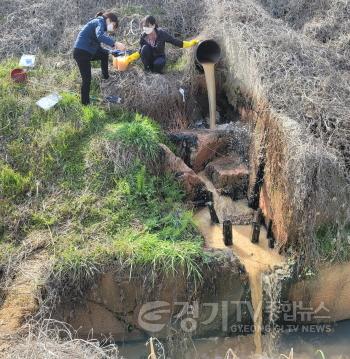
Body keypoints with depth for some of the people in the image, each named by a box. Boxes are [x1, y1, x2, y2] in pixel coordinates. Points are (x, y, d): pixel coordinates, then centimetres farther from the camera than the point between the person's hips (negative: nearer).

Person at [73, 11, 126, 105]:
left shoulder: (99, 24, 20)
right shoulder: (99, 22, -9)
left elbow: (97, 46, 20)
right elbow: (100, 36, -33)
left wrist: (112, 49, 11)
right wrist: (115, 44, -41)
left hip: (88, 52, 10)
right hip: (81, 52, -10)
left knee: (105, 54, 25)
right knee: (87, 79, -8)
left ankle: (106, 78, 28)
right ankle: (85, 103, -1)